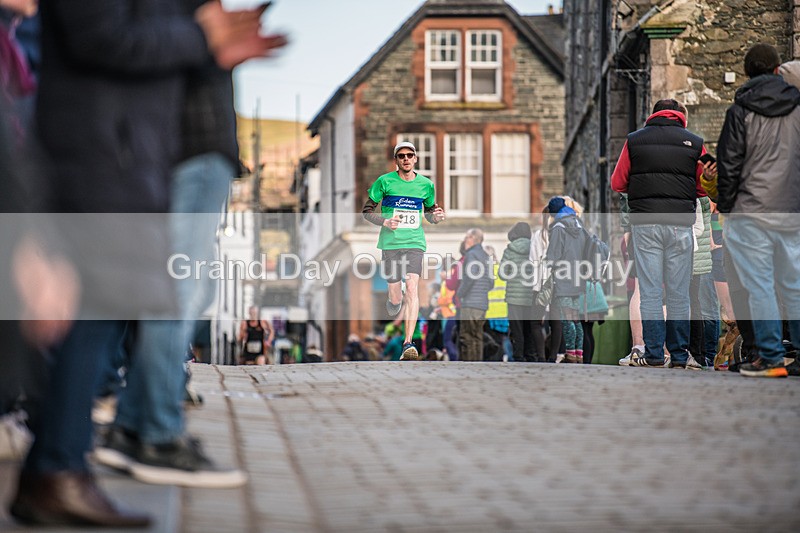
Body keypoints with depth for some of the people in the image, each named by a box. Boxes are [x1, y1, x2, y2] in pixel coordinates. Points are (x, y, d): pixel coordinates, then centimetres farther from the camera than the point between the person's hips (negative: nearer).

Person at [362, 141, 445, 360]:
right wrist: (385, 222, -14)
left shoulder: (426, 185, 7)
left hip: (415, 243, 1)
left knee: (412, 287, -18)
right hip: (390, 242, -1)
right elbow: (366, 211, 4)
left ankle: (408, 343, -21)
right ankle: (393, 301, 42)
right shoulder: (384, 181, 0)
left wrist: (436, 217, -2)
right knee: (396, 297, 1)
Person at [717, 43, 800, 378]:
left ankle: (771, 357, -3)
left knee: (759, 284, -2)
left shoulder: (740, 111, -4)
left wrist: (725, 205, 4)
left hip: (752, 212, -4)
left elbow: (729, 163, -5)